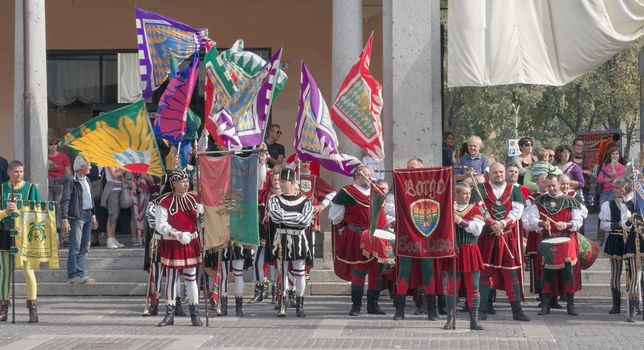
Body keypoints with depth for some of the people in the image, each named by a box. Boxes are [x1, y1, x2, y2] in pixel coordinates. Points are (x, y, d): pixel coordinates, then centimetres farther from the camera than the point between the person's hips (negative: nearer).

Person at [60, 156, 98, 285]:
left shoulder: (87, 181, 16)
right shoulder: (70, 181, -10)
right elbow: (65, 201, -14)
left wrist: (93, 216, 22)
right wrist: (64, 219, -21)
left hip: (87, 216, 8)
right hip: (76, 216, -8)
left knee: (84, 248, 9)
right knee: (75, 248, -7)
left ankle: (81, 274, 12)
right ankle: (72, 276, -5)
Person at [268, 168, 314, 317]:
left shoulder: (305, 201, -2)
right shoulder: (275, 200, 2)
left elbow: (306, 222, -16)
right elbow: (275, 216, -17)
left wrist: (285, 216, -11)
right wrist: (297, 216, -12)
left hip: (298, 240, 0)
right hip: (281, 239, 1)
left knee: (300, 273, 3)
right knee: (282, 272, 2)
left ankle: (299, 306, 11)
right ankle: (282, 306, 5)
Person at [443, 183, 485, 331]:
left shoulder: (476, 209, 4)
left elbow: (477, 229, -10)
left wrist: (460, 221, -18)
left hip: (471, 253, 0)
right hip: (452, 252, 0)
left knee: (473, 287, 2)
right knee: (451, 287, 3)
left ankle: (474, 320, 6)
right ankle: (450, 319, 11)